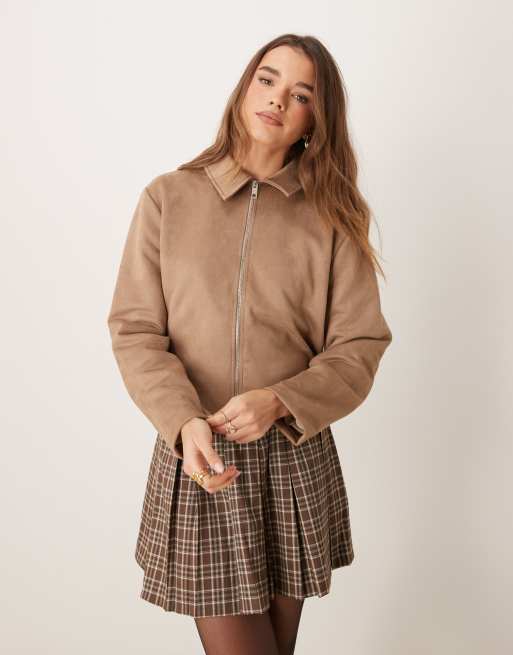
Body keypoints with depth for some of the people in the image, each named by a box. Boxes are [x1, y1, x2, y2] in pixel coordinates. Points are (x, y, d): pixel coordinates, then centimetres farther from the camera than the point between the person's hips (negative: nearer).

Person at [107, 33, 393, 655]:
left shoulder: (331, 217, 0)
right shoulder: (167, 199, -2)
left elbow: (360, 346, -2)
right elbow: (135, 331, -3)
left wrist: (278, 402, -18)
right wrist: (185, 421, -19)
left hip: (295, 459, 2)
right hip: (197, 462, -1)